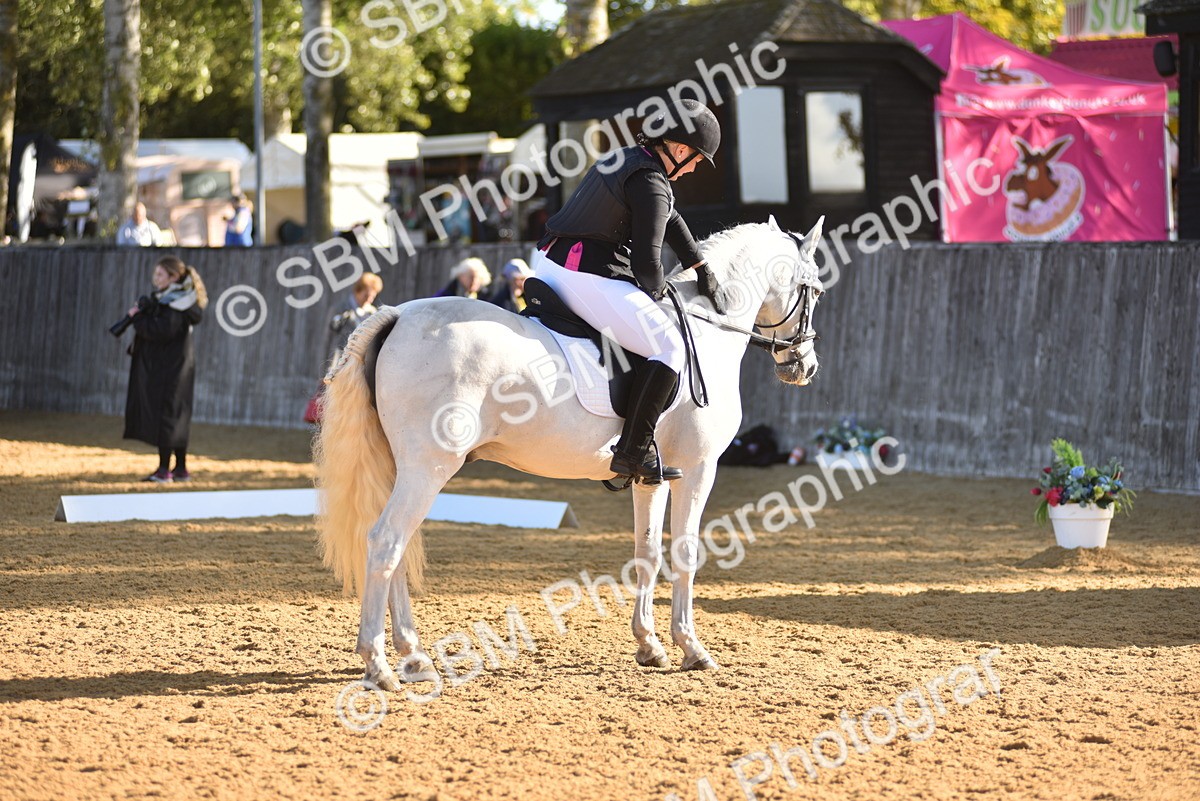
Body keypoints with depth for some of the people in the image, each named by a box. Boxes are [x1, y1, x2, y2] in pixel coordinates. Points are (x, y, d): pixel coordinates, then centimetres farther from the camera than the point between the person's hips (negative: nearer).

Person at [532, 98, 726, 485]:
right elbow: (646, 261, -17)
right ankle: (633, 452, -9)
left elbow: (670, 218, 28)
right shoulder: (651, 185, -13)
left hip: (548, 262, 10)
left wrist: (702, 272, 32)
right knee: (670, 348, -5)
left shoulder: (623, 160, 17)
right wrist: (656, 291, 6)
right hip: (587, 276, -10)